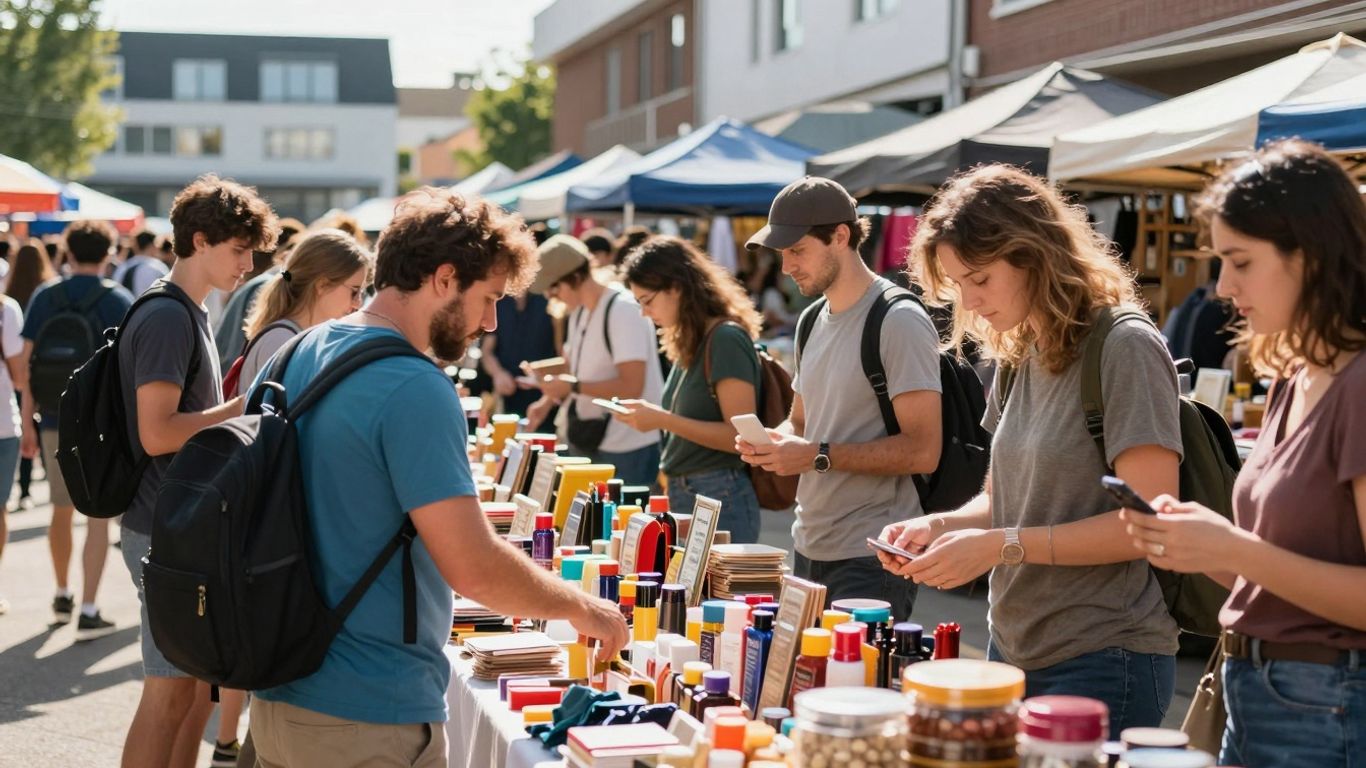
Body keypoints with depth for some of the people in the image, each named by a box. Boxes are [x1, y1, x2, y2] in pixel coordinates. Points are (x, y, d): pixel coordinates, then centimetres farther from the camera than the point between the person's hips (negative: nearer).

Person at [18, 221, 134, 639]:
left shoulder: (44, 298, 2)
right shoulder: (119, 301, -6)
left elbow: (26, 364, 0)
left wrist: (28, 422, 6)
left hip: (56, 421, 3)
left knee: (62, 511, 19)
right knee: (98, 516, 1)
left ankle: (62, 595, 33)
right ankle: (88, 612, -3)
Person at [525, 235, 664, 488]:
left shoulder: (623, 311, -17)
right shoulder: (579, 313, 10)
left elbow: (631, 387, -23)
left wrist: (573, 387, -20)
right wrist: (549, 400, 2)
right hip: (586, 444, 9)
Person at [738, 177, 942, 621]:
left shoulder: (899, 321, -13)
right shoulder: (814, 322, 13)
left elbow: (923, 451, -18)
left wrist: (819, 456, -21)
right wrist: (769, 441, 2)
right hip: (809, 547, 8)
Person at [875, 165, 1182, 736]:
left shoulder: (1125, 349, -13)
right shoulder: (1015, 358, 11)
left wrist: (1001, 545, -21)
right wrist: (941, 526, -2)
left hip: (1102, 663, -7)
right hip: (1013, 652, 7)